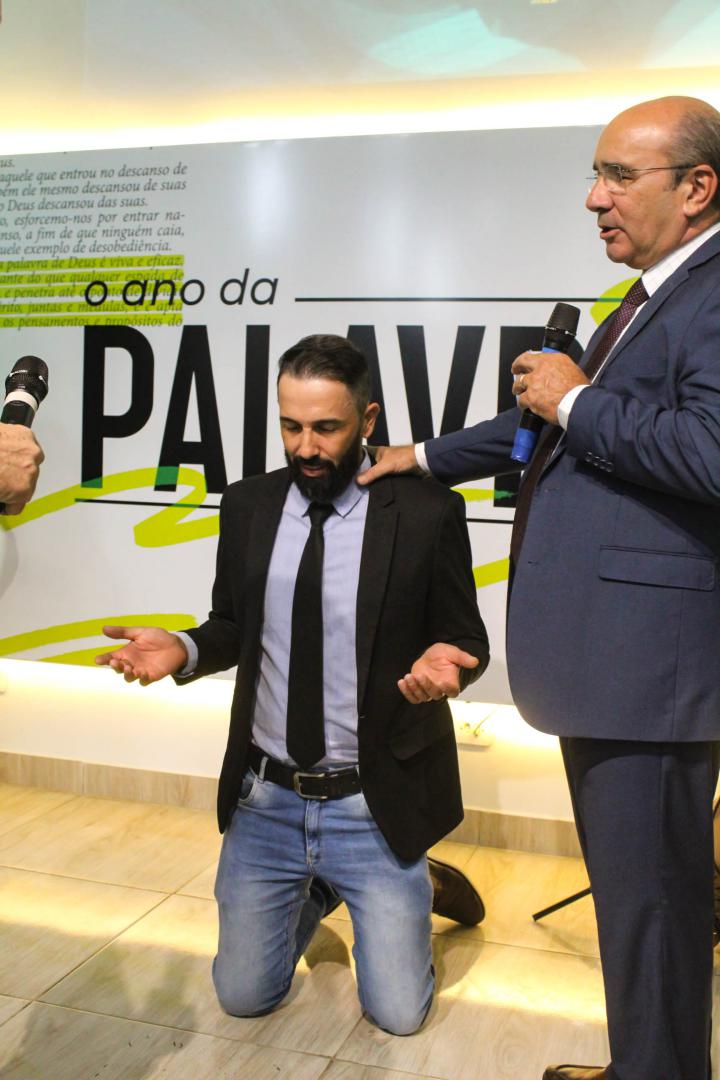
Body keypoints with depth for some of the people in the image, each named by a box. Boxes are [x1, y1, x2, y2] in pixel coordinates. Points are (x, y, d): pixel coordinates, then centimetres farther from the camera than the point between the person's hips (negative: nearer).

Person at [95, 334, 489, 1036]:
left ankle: (420, 884, 32)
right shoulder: (248, 505, -1)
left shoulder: (426, 511, -12)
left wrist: (445, 662, -27)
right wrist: (184, 651, -11)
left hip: (374, 805, -3)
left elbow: (466, 639, -4)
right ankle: (319, 888, 41)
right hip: (265, 798, 4)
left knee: (396, 1013, 5)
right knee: (243, 996, 15)